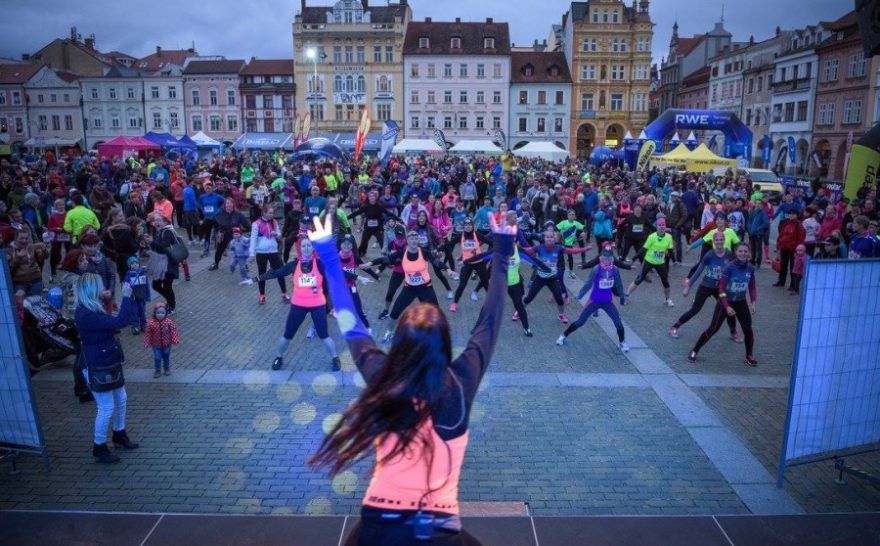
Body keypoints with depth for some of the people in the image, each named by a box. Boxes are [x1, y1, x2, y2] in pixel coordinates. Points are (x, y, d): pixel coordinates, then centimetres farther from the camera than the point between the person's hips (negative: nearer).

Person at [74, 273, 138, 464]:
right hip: (97, 368, -10)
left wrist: (102, 300, 14)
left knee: (121, 399, 22)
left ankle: (119, 434, 41)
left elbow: (109, 324, 23)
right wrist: (126, 296, -27)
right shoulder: (86, 315, -28)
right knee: (106, 408, 1)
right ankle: (99, 447, 20)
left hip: (108, 363, 10)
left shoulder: (91, 309, 4)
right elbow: (120, 322, -34)